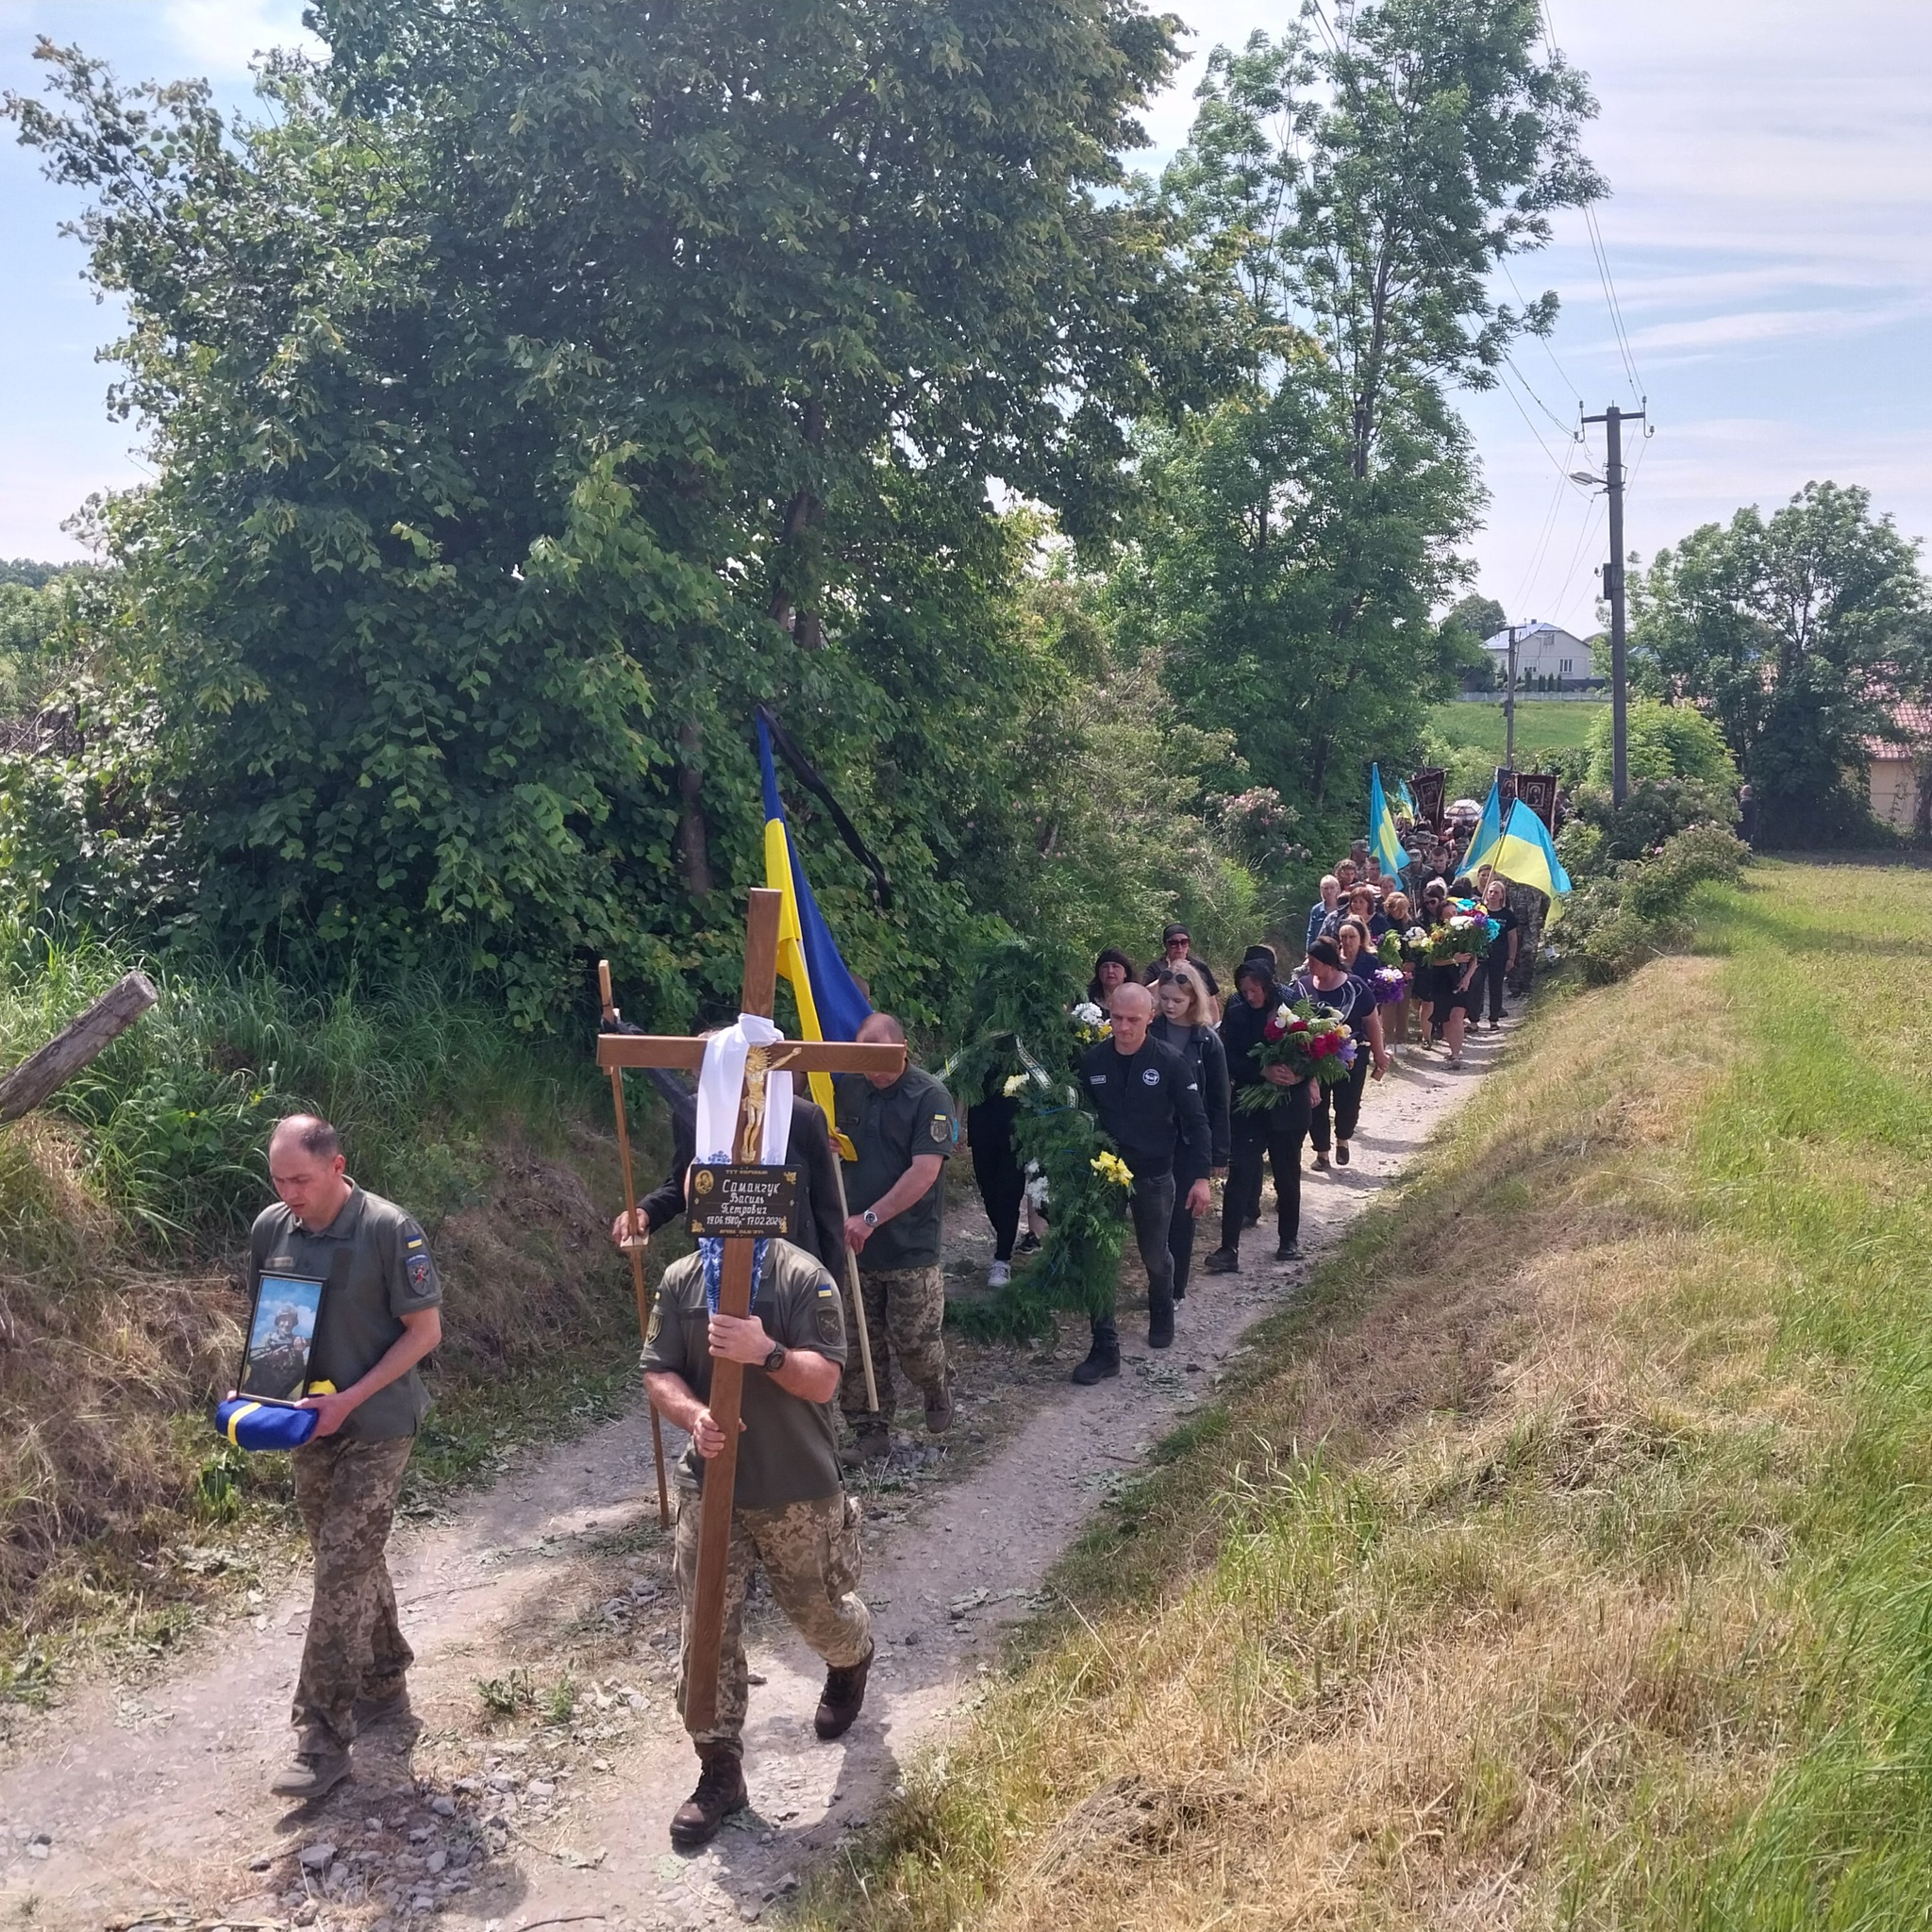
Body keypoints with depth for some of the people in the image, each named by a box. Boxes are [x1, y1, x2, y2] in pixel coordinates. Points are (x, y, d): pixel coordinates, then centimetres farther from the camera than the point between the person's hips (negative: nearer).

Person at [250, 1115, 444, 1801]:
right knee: (353, 1562, 16)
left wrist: (350, 1399, -18)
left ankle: (324, 1739, -3)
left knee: (342, 1571, -8)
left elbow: (425, 1330, -12)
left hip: (375, 1428, -6)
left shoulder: (389, 1230, -17)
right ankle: (384, 1685, 34)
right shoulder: (269, 1228, -1)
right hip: (310, 1427, 6)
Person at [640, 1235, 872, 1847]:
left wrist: (766, 1351, -36)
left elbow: (824, 1380, -17)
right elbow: (657, 1373, -1)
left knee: (818, 1611, 17)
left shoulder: (803, 1276, -14)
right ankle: (720, 1770, 18)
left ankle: (851, 1661, 52)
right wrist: (692, 1413, -23)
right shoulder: (680, 1280, -2)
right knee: (707, 1632, 3)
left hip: (798, 1491, -3)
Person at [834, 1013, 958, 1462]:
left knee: (914, 1341, 1)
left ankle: (937, 1391, 33)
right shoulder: (848, 1088, 6)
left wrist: (871, 1218, -21)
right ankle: (871, 1429, 20)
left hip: (910, 1245, -4)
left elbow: (924, 1172, -18)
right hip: (853, 1242, 4)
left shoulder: (929, 1098, -10)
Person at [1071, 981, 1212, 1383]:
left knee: (1156, 1257, 16)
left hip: (1154, 1178, -1)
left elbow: (1195, 1121, -8)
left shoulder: (1170, 1063, -11)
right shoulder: (1091, 1061, -5)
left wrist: (1202, 1177, -14)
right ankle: (1105, 1350, 6)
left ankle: (1162, 1317, 45)